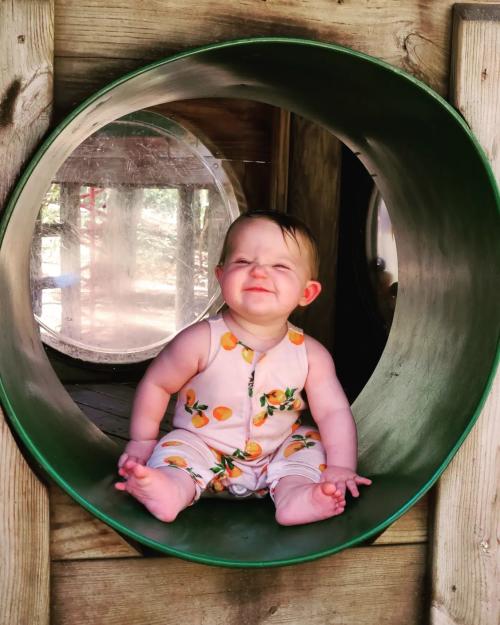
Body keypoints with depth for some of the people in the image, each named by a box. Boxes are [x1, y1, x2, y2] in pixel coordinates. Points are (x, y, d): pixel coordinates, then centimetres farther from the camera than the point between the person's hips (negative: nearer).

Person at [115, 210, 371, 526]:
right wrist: (143, 440, 1)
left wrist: (341, 468, -17)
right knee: (177, 450, -26)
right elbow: (156, 384, -5)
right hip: (203, 447, -2)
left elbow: (334, 411, -7)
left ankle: (292, 493, -35)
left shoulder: (310, 354, -12)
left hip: (277, 456, 3)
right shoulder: (201, 341, -18)